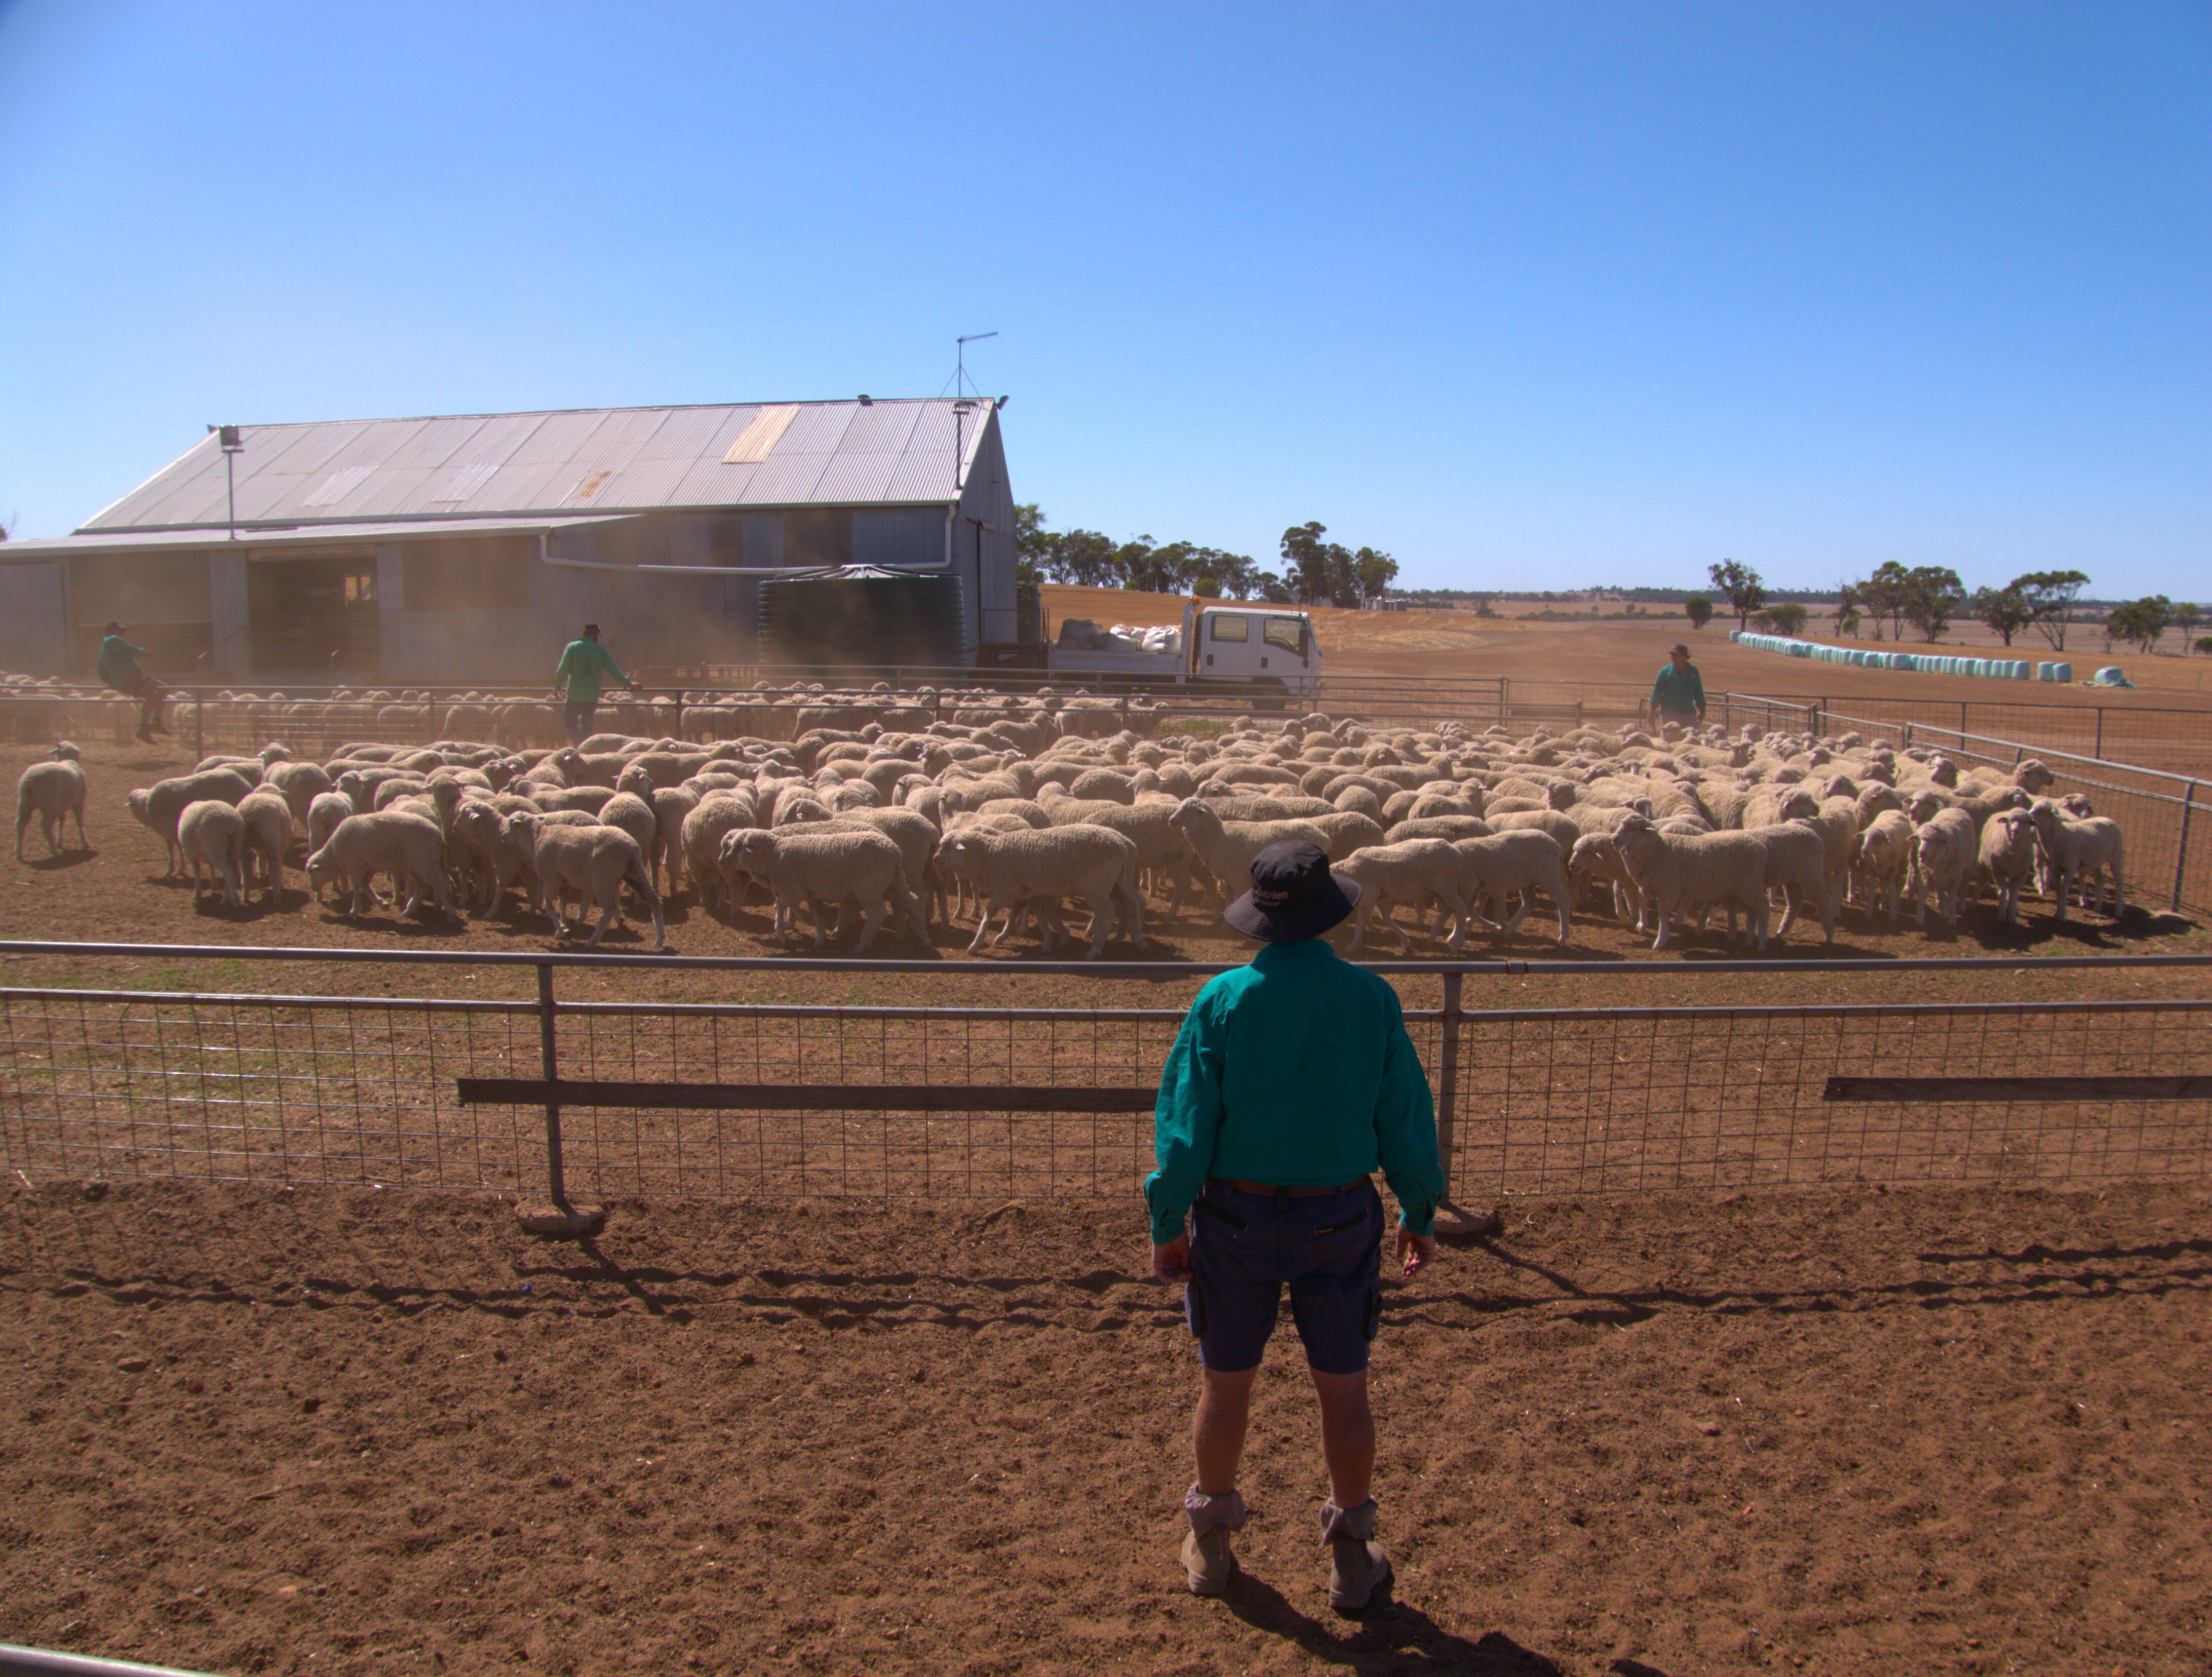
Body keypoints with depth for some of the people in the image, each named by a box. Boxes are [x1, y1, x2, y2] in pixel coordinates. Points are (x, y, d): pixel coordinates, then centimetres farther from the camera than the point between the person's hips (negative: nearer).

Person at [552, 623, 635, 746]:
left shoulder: (572, 647, -3)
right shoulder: (601, 650, 1)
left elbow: (563, 669, -6)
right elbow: (614, 670, 5)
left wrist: (557, 685, 8)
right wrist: (628, 683, 16)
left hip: (575, 694, -2)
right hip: (592, 695, 2)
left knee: (569, 721, 4)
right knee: (587, 724, 14)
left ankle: (581, 746, -14)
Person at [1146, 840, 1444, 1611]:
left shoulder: (1222, 1000, -12)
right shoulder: (1372, 999, -9)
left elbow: (1185, 1123, -10)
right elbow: (1407, 1120, -2)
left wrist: (1167, 1223, 0)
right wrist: (1419, 1213, 11)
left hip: (1236, 1214, 0)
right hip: (1339, 1219, 1)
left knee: (1225, 1383, 15)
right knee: (1344, 1387, 15)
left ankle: (1210, 1544, 32)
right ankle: (1352, 1557, 28)